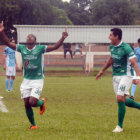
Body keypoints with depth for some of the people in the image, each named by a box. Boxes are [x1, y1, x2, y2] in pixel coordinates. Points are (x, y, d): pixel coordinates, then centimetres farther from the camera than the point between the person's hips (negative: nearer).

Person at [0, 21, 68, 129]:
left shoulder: (40, 48, -5)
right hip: (26, 80, 4)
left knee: (32, 102, -15)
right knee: (27, 104, 2)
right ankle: (33, 124, 20)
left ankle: (42, 102, 21)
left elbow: (55, 47, -12)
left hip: (37, 80, -4)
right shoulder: (22, 48, 4)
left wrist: (63, 38, -26)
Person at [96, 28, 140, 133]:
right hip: (116, 76, 8)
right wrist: (102, 71, 33)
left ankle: (120, 126, -5)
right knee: (122, 100, 8)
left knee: (120, 98, -15)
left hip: (125, 76, -8)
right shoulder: (112, 47, 6)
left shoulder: (126, 48, -18)